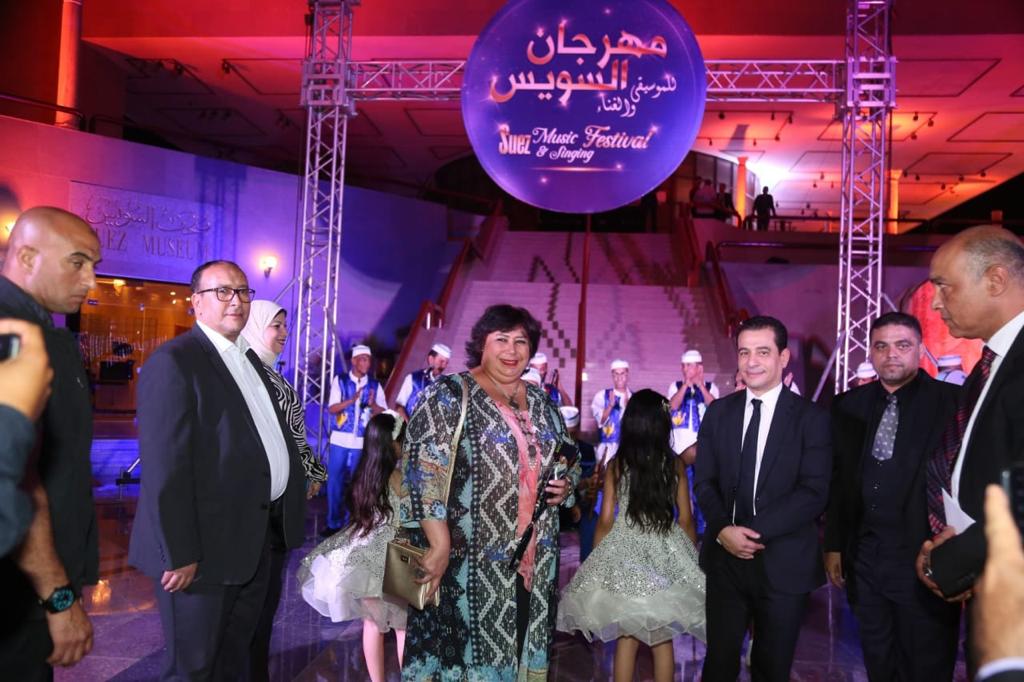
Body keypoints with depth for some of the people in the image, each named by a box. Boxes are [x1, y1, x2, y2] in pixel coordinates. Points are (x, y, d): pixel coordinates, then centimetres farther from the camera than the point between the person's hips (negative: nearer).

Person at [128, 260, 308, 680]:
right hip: (206, 546, -8)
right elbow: (165, 468, -20)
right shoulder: (173, 362, -15)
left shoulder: (250, 359, 13)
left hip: (255, 539, 8)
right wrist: (179, 553, -21)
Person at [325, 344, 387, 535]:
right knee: (334, 480, 4)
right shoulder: (340, 381, 0)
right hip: (340, 440, -1)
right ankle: (333, 522, 16)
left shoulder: (375, 385, 5)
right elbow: (331, 408, -7)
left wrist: (373, 405, -17)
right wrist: (351, 400, -22)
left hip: (363, 442, 1)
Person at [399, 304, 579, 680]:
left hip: (532, 561, 6)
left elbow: (569, 460, 24)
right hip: (469, 561, -6)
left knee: (516, 651, 15)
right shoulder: (450, 394, -8)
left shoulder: (541, 402, 12)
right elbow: (423, 469, -17)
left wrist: (566, 485, 1)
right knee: (460, 650, 3)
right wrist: (440, 545, -23)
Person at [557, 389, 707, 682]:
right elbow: (685, 519, 0)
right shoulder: (675, 463, -2)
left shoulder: (617, 464, -4)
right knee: (663, 639, 11)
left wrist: (597, 561, 8)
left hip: (624, 550, 0)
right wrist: (692, 556, 14)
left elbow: (606, 520, -3)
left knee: (625, 637, 10)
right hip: (666, 552, 1)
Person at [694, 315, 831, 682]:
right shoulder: (719, 411, 5)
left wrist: (755, 530, -19)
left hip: (784, 562, -2)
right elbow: (704, 482, 4)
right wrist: (723, 529, -13)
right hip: (725, 558, 2)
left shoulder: (811, 417, -5)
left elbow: (814, 493, -13)